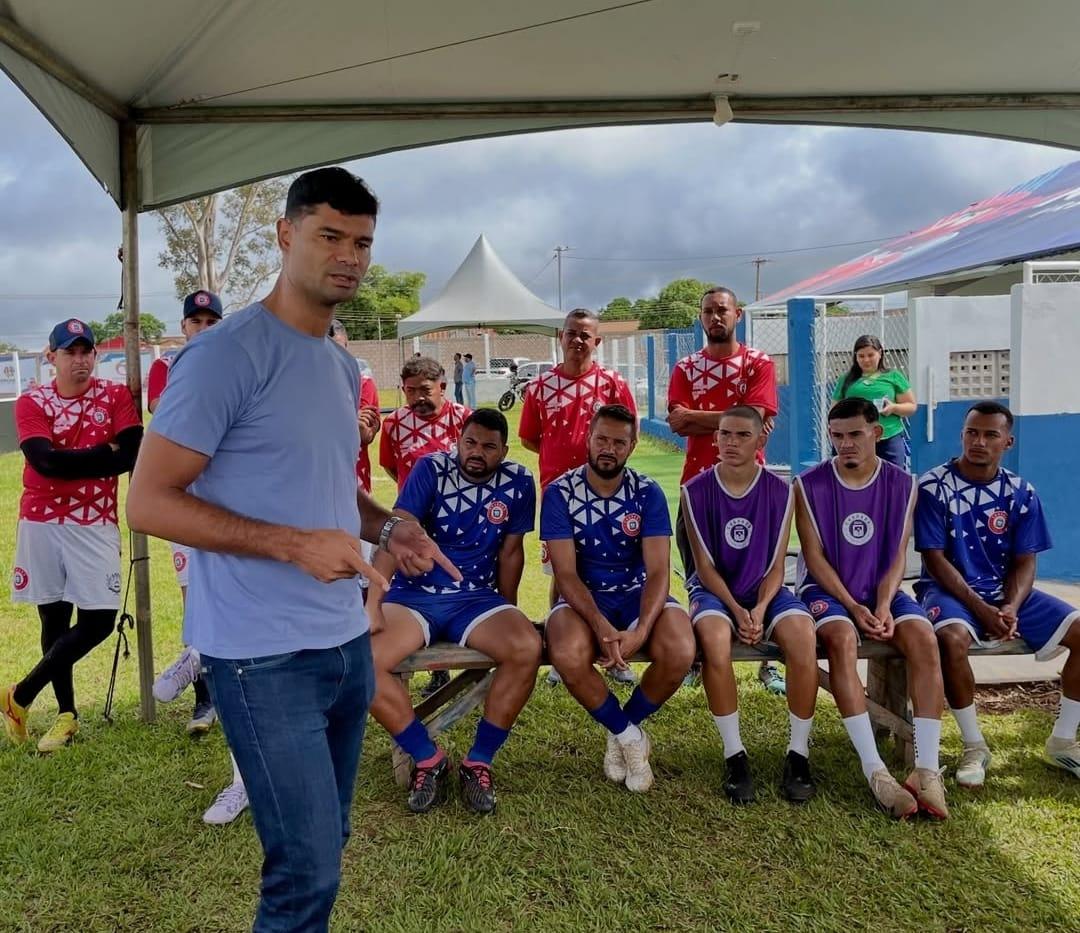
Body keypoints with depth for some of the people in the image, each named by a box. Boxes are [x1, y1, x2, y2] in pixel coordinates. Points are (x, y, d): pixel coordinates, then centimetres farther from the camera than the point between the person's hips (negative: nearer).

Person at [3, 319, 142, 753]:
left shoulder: (115, 396, 1)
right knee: (54, 619, 8)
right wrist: (104, 452, -12)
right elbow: (44, 460, -15)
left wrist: (67, 462, -14)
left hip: (95, 524, 0)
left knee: (98, 620, -6)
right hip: (41, 523, 0)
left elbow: (132, 455, -13)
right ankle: (66, 714, 23)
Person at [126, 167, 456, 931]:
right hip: (265, 656, -8)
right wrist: (294, 544, -24)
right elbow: (149, 502, -16)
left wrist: (387, 527, 2)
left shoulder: (343, 368, 11)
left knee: (325, 846, 20)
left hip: (346, 641, 8)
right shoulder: (225, 354, -15)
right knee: (308, 868, -2)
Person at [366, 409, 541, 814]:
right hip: (413, 595, -1)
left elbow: (510, 552, 9)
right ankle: (428, 758, -4)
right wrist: (372, 602, -27)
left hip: (476, 598, 1)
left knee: (528, 647, -28)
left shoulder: (518, 482, -1)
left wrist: (507, 615, 12)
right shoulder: (431, 469, -7)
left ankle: (479, 762, -9)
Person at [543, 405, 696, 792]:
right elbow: (566, 574, -14)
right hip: (582, 598, -1)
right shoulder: (560, 493, -8)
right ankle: (631, 737, -3)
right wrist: (601, 627, -30)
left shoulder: (648, 493, -5)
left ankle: (622, 729, 3)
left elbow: (658, 570, -12)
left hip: (638, 594, 1)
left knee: (680, 652, -29)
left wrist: (640, 631, -30)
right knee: (568, 658, -34)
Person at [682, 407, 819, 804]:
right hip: (714, 589, -1)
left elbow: (775, 566, 0)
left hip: (765, 590, 2)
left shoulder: (779, 491, -1)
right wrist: (736, 610, -17)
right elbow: (705, 565, -5)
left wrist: (759, 610, -16)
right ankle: (734, 756, -22)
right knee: (714, 636, -36)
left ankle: (798, 754, -16)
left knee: (803, 633, -30)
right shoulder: (696, 491, -5)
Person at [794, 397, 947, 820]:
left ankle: (927, 769, -27)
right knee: (841, 638, -34)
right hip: (827, 589, -3)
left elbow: (897, 556, 1)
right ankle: (875, 770, -34)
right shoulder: (809, 485, -5)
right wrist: (853, 608, -16)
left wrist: (883, 605, -15)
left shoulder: (902, 485, 3)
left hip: (883, 590, 3)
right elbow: (814, 558, -7)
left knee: (923, 638, -26)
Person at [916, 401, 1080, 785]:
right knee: (952, 638, -37)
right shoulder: (934, 487, -9)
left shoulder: (1021, 493, 3)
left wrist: (1012, 607, -17)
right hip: (950, 590, -5)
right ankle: (974, 746, -15)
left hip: (1008, 594, 5)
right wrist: (981, 609, -20)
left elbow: (1025, 562, 3)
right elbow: (935, 560, -12)